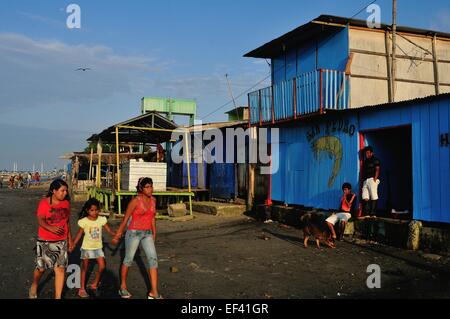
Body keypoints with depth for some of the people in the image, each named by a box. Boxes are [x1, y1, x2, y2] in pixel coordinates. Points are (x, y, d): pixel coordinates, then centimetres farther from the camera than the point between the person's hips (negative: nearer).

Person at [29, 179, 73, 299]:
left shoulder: (66, 203, 3)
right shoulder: (44, 203, -10)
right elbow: (40, 220, -20)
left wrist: (70, 238, 14)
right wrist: (51, 228, -39)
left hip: (61, 241, 3)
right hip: (45, 241, -3)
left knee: (60, 268, 0)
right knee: (41, 267, 6)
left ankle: (58, 297, 10)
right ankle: (34, 286, 39)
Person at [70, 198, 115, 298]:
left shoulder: (102, 219, -7)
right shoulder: (84, 221, -12)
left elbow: (109, 230, -6)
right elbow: (79, 235, -4)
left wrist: (116, 235, -25)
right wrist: (72, 246, -7)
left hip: (98, 247, 2)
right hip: (87, 247, -2)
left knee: (102, 267, -5)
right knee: (84, 268, 8)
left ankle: (94, 285, 17)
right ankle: (82, 289, 20)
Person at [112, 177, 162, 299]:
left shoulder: (153, 200, 4)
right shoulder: (135, 201, -13)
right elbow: (125, 219, -7)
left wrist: (154, 235, 15)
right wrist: (117, 235, -3)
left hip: (147, 234, 5)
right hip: (133, 233, -4)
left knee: (153, 259, -9)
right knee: (128, 260, 11)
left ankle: (154, 293, -7)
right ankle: (123, 287, 33)